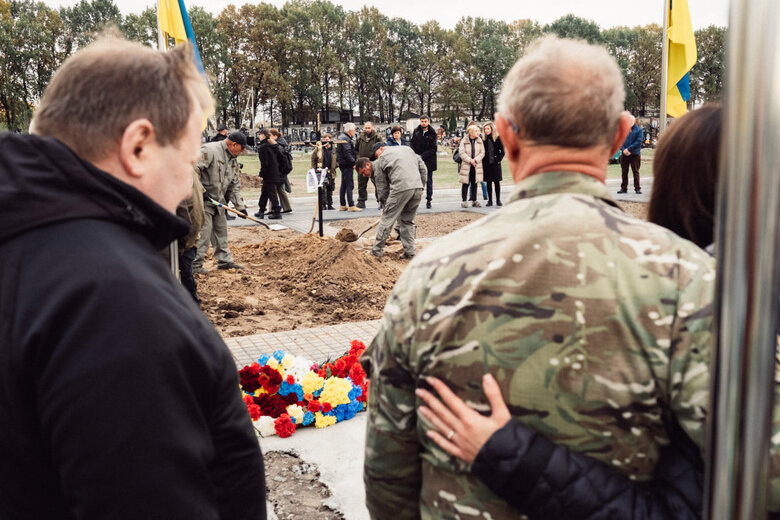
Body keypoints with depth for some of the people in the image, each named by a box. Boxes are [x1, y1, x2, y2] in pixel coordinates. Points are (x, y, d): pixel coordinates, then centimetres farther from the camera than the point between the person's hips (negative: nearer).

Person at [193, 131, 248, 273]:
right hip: (203, 199, -9)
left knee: (221, 230, 16)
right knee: (204, 231, -10)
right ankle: (195, 264, -1)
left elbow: (235, 185, 15)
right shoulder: (209, 150, -17)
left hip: (218, 201, 9)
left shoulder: (233, 160, 12)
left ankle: (224, 260, 28)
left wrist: (240, 206, 8)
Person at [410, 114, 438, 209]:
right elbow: (412, 145, 6)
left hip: (428, 161, -2)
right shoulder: (416, 131, 2)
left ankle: (428, 200, 16)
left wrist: (422, 156, -15)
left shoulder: (432, 133, -5)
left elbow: (434, 149, -8)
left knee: (429, 181, 7)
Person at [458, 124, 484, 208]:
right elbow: (461, 152, -10)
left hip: (476, 165, 3)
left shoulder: (480, 141, 6)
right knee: (465, 184, 0)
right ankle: (464, 200, 6)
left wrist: (475, 160, -13)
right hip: (466, 165, -3)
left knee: (474, 184, 9)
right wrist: (470, 160, -17)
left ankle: (474, 200, 16)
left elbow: (482, 152, 2)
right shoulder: (464, 141, -5)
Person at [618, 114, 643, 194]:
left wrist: (628, 149, -16)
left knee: (635, 172, 2)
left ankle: (637, 188, 8)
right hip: (624, 154, 3)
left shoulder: (638, 129, -3)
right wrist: (623, 150, -13)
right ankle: (624, 188, 16)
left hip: (635, 154, -3)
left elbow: (638, 142, -10)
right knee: (624, 172, 8)